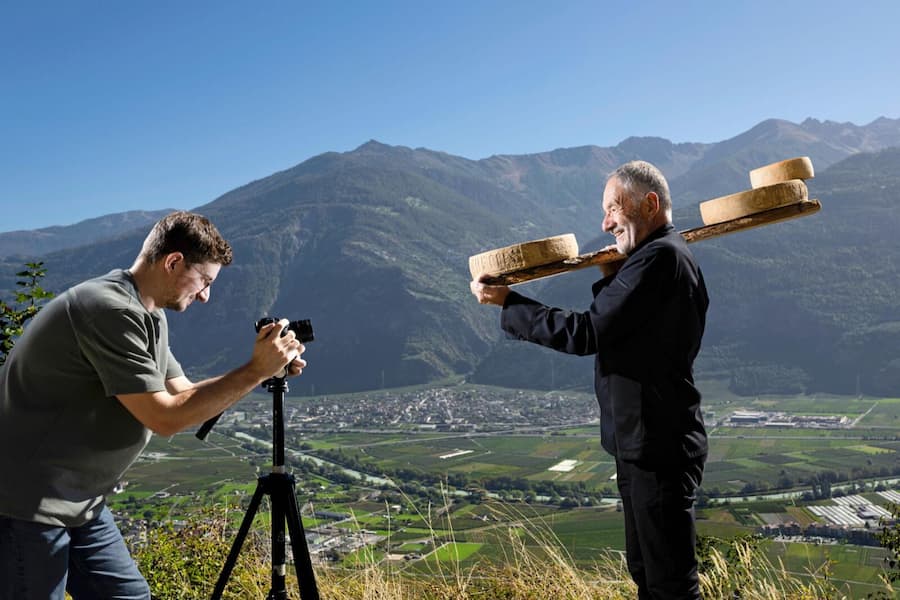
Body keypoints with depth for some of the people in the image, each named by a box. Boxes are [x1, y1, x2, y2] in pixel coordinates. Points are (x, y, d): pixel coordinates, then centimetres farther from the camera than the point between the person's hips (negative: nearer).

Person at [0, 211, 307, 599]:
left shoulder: (147, 316, 7)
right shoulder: (109, 309, -23)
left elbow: (184, 398, 10)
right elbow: (166, 418, -22)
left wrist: (266, 371, 0)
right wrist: (255, 370, -19)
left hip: (79, 503, 9)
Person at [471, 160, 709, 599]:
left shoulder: (658, 258, -19)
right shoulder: (669, 256, 14)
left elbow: (585, 334, -23)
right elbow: (619, 331, 19)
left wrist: (506, 303, -15)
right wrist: (612, 283, 5)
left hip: (657, 446, -11)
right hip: (645, 443, 11)